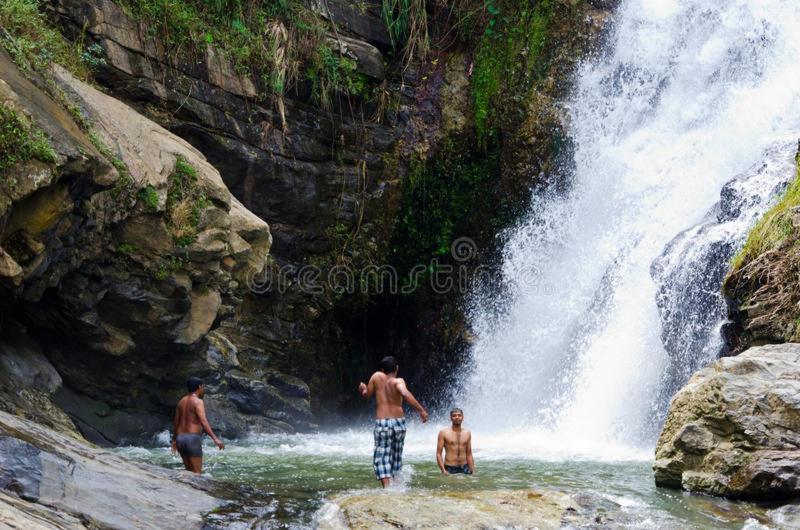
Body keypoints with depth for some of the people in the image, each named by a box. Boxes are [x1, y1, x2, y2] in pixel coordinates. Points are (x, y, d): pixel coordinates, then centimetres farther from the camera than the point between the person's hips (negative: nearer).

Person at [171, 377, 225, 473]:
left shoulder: (182, 401, 15)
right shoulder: (198, 401, -9)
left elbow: (176, 423, 21)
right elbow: (203, 421, -23)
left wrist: (174, 440, 32)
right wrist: (215, 439, -30)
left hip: (181, 439, 8)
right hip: (193, 439, -8)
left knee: (190, 472, 16)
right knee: (197, 473, -6)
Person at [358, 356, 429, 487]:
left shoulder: (377, 377, 0)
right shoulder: (398, 381, -5)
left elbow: (366, 395, 8)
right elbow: (405, 394, -25)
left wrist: (363, 389, 31)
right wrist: (421, 410, -27)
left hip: (382, 423, -1)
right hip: (399, 422, 2)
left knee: (381, 458, -3)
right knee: (396, 457, 18)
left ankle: (387, 487, -21)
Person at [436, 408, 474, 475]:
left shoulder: (467, 433, 10)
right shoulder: (443, 433, -1)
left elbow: (469, 455, 15)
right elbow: (438, 454, -4)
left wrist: (472, 471, 9)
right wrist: (443, 471, -14)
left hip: (464, 469, 3)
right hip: (450, 470, -3)